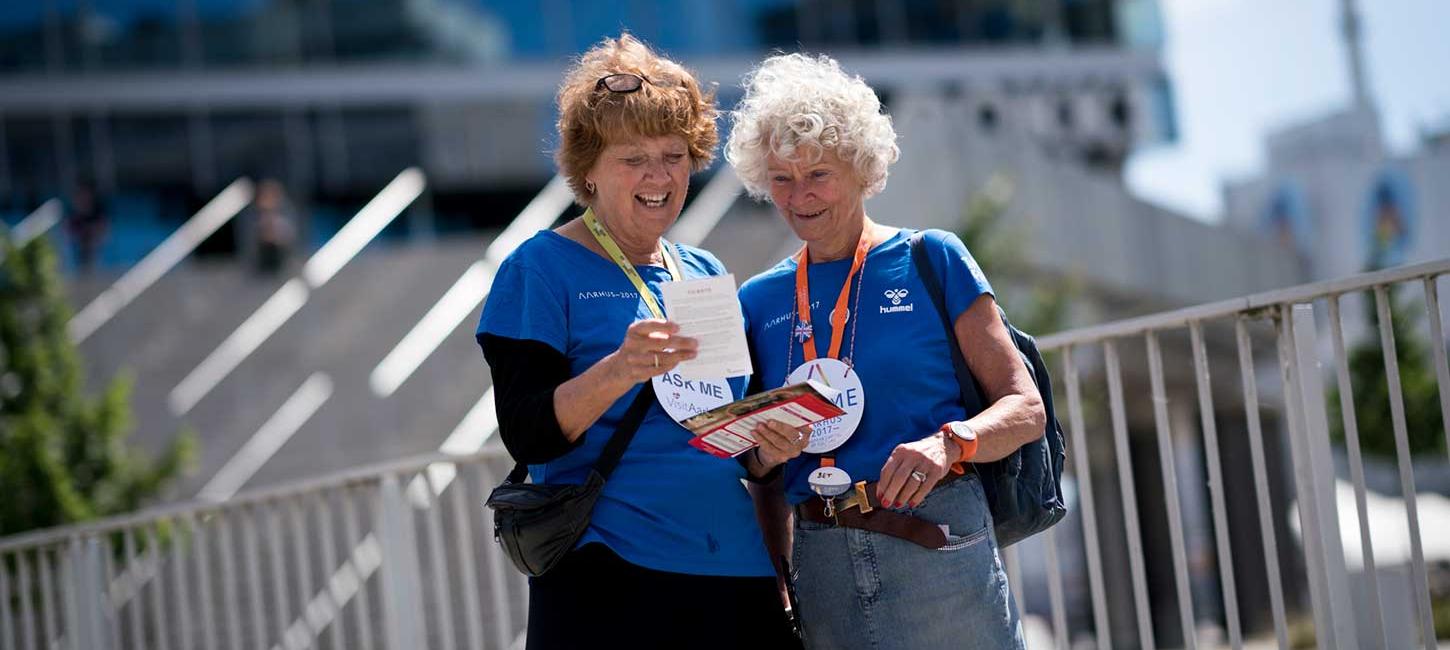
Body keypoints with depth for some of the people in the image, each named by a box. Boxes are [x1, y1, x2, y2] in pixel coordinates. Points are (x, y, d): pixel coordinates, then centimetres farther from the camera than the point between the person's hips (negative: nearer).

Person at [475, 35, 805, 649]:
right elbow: (527, 435, -12)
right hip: (610, 576, -5)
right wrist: (620, 370, -28)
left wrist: (767, 450, -2)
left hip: (737, 574, 6)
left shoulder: (707, 275, 14)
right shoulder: (541, 268, -3)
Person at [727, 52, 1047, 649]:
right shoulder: (758, 302, 12)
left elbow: (1026, 409, -2)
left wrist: (948, 444, -20)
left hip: (936, 548, -3)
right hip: (822, 569, 3)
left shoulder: (930, 259, 3)